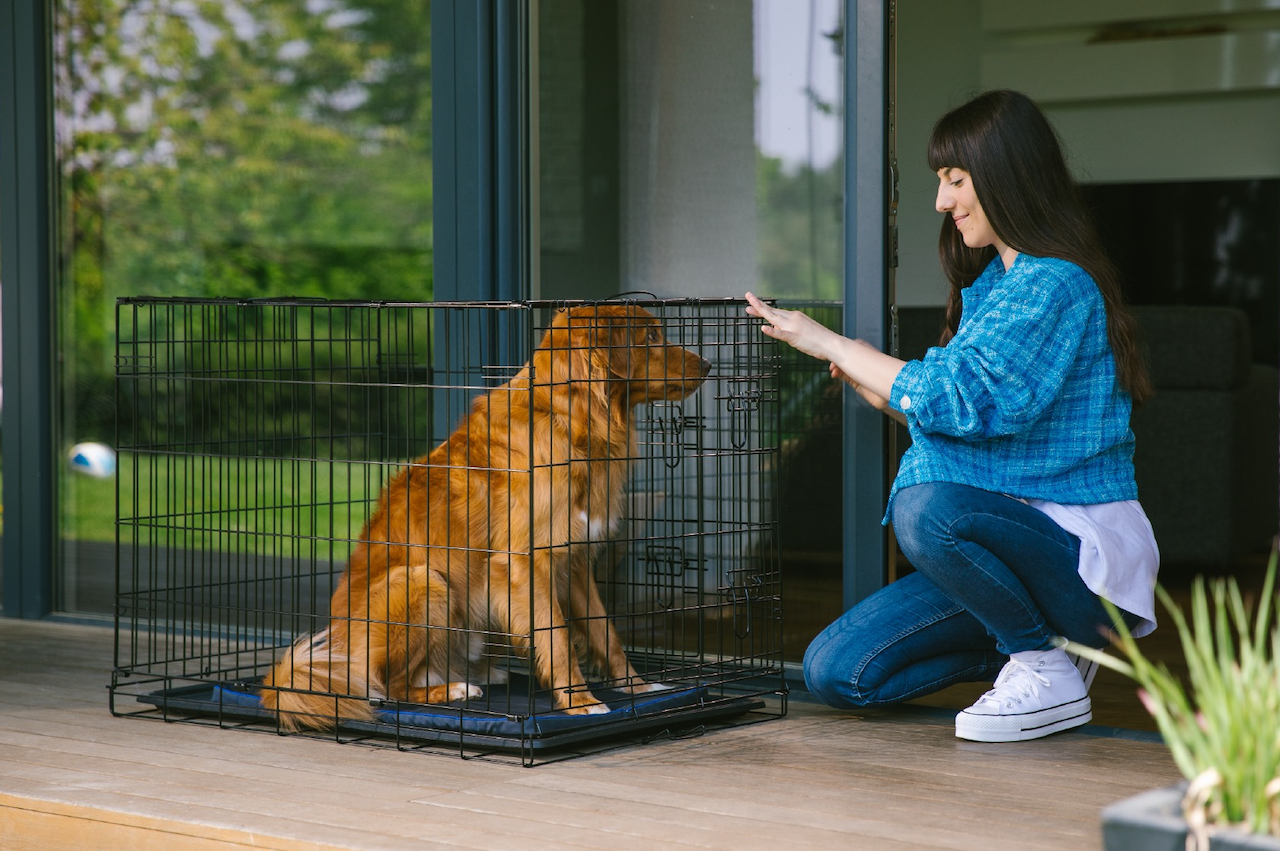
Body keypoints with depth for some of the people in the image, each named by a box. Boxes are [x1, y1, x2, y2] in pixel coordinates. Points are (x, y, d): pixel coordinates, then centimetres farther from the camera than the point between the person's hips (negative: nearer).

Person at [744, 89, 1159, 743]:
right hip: (1016, 532, 9)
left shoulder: (1055, 286, -15)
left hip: (1082, 553, -9)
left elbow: (960, 399, -24)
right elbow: (952, 424, 17)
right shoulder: (992, 282, 16)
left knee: (927, 509, -38)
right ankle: (1035, 644, 11)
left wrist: (832, 344, -14)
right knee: (833, 671, -4)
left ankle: (1048, 670, -14)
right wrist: (861, 378, 5)